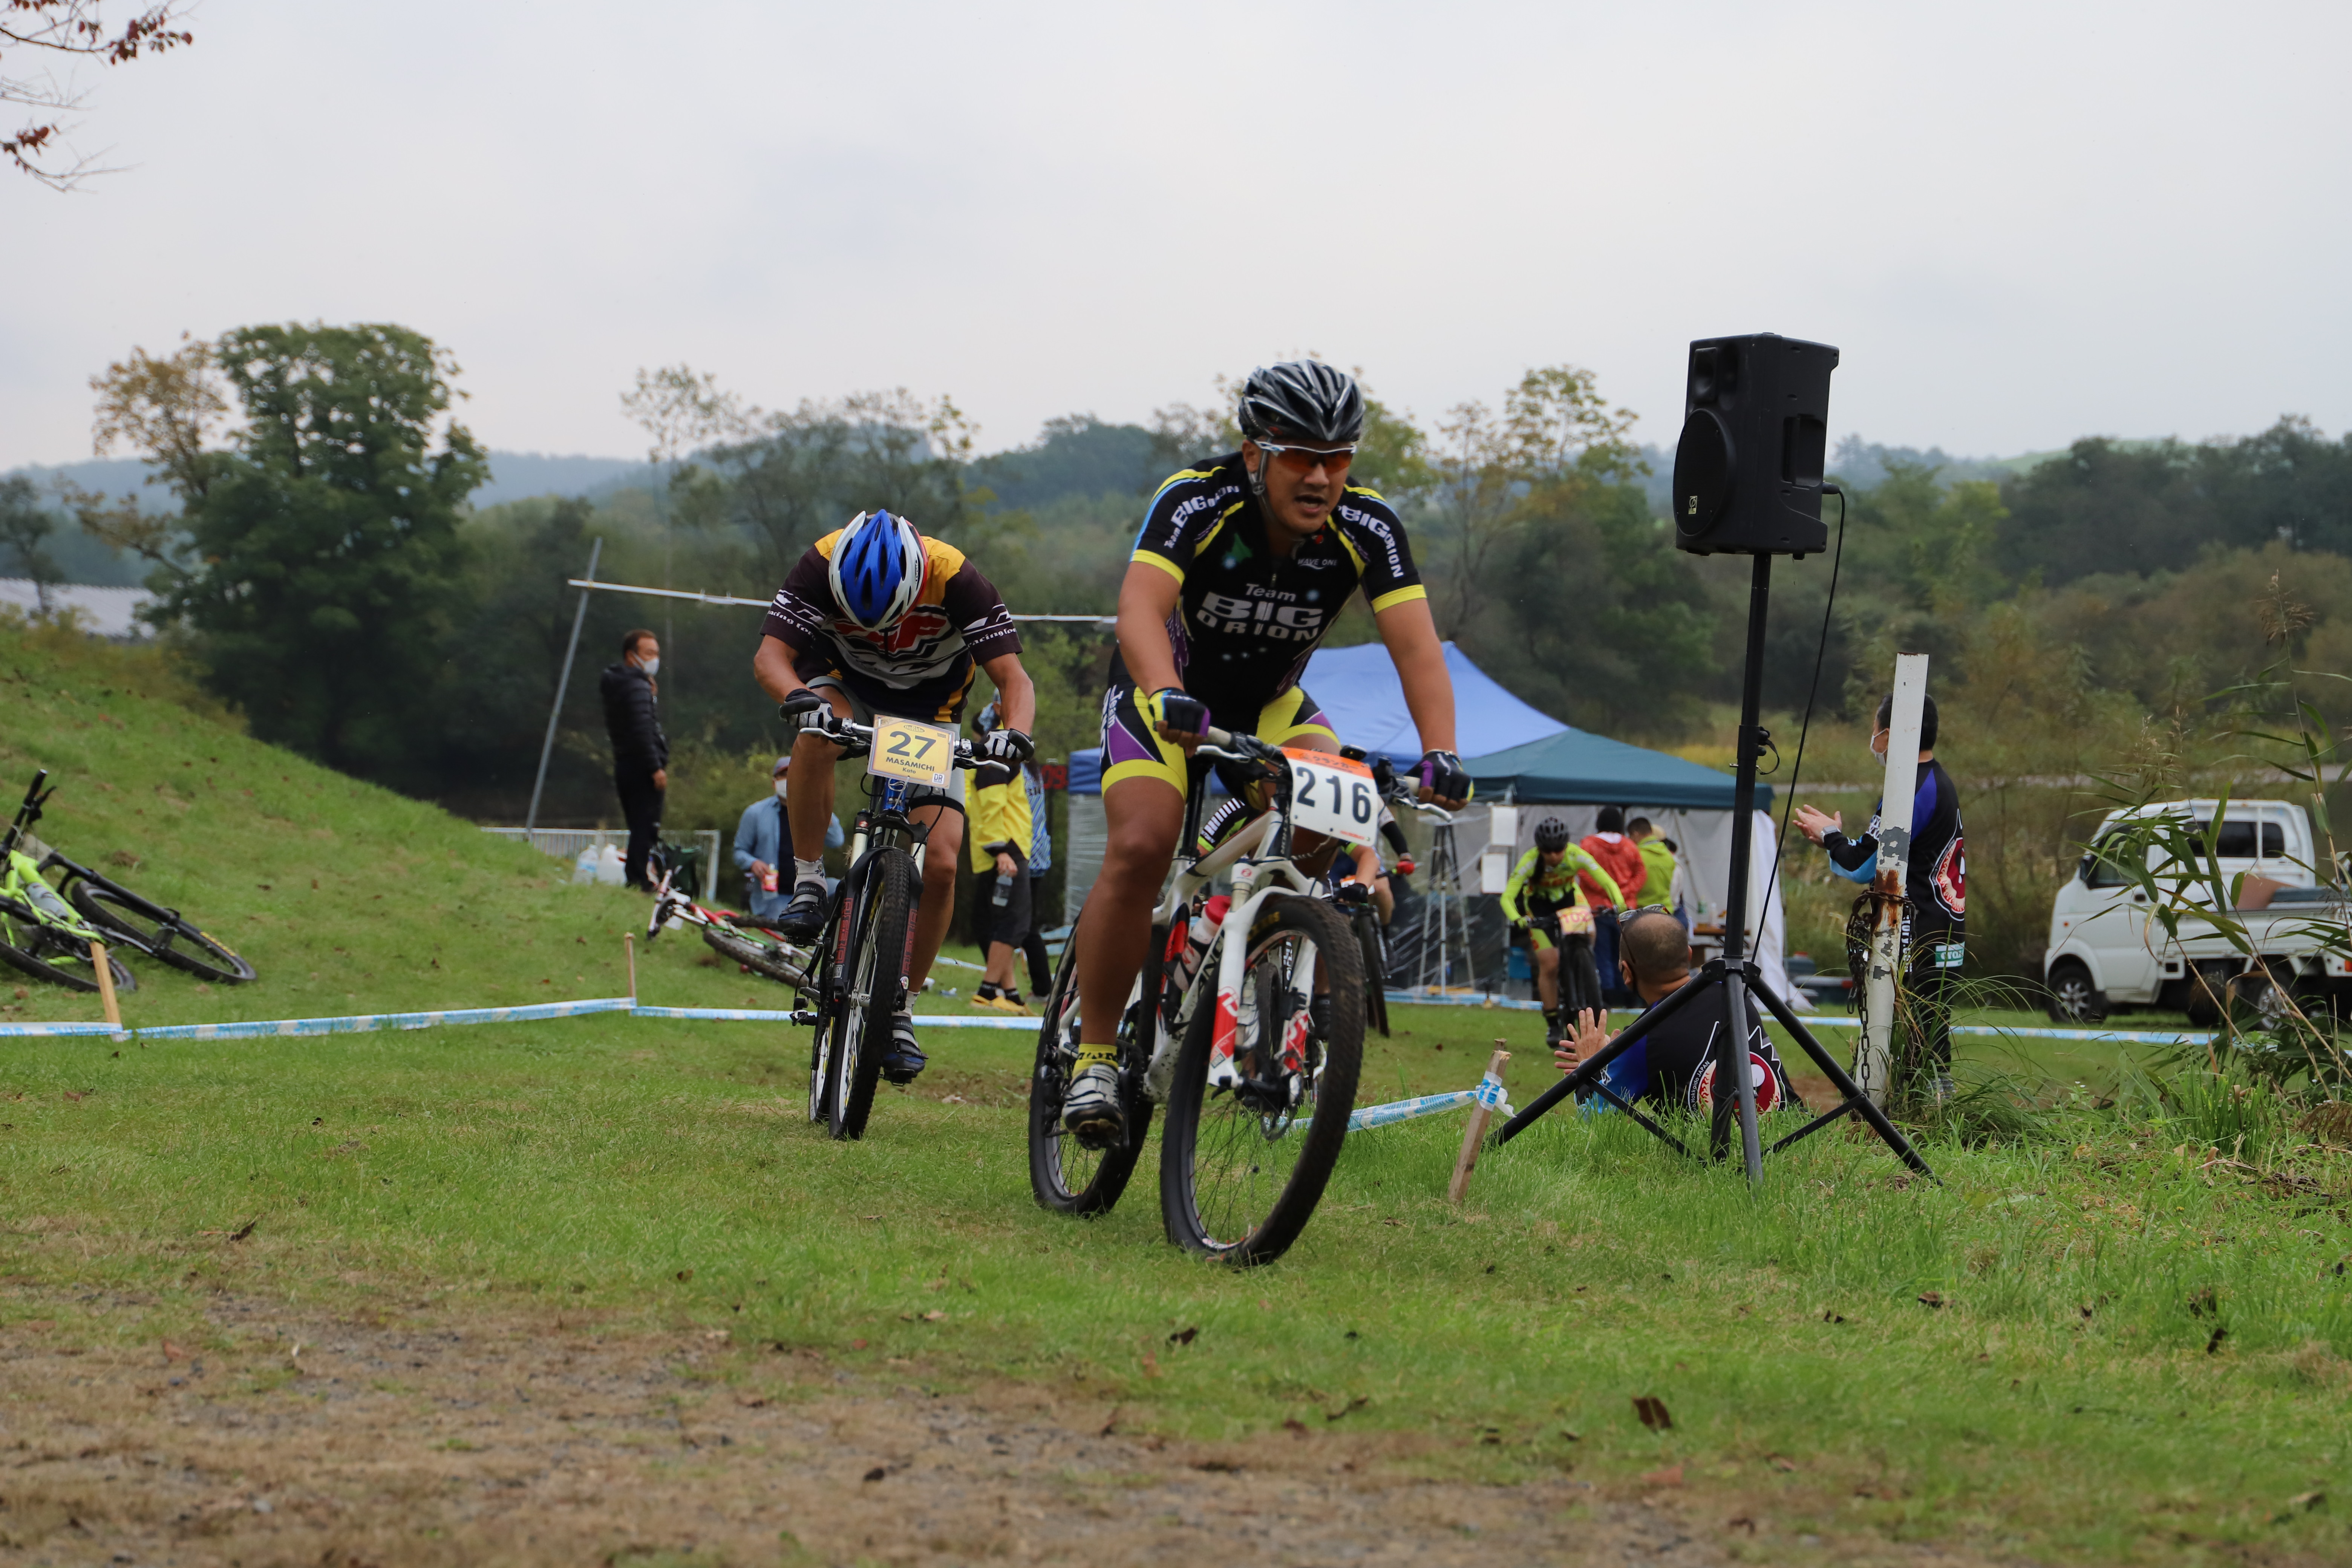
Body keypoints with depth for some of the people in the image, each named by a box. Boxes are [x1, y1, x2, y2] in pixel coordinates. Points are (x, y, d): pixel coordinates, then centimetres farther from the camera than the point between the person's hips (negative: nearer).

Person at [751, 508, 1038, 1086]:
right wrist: (799, 696, -54)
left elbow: (1014, 678, -31)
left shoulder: (956, 580, -32)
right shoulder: (823, 567, -29)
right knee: (815, 739, -38)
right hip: (848, 688, 0)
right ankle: (808, 884, -21)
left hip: (929, 712, 0)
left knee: (941, 864, -14)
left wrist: (1014, 732, -53)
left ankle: (900, 1012, 2)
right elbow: (771, 656, -31)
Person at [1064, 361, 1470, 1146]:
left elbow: (1416, 646, -29)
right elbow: (1140, 608, -43)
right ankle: (1095, 1055, -13)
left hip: (1270, 703, 3)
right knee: (1141, 847, -26)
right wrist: (1168, 697, -63)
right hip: (1167, 694, -3)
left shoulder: (1366, 528, -21)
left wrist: (1440, 753, -46)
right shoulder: (1196, 502, -28)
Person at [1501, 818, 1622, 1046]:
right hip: (1539, 905, -2)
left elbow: (1608, 882, -31)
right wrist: (1517, 919, -54)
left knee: (1585, 938, -26)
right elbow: (1507, 897, -35)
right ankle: (1553, 1023, 2)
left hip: (1569, 897, 2)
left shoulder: (1576, 855, -29)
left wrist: (1620, 906, -49)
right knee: (1549, 965, -12)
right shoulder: (1530, 861, -32)